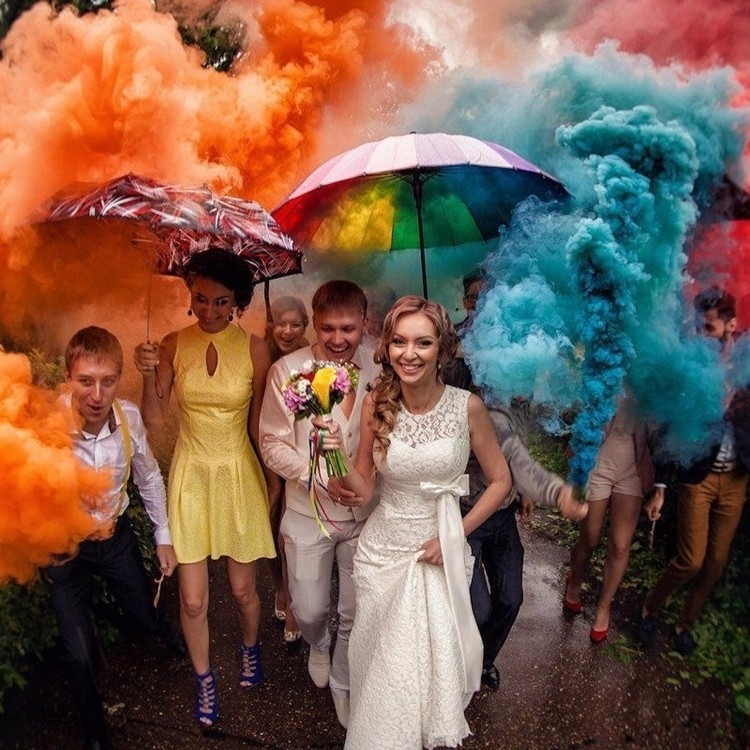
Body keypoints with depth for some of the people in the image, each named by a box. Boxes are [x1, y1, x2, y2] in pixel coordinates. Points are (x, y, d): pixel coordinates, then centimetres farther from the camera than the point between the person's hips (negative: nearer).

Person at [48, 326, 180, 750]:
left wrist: (163, 536, 5)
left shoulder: (129, 417, -18)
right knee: (81, 657, 4)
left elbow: (149, 478, -1)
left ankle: (164, 630, 62)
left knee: (146, 616, 22)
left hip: (116, 535, 3)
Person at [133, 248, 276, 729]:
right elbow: (155, 420, -4)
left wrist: (274, 482, 1)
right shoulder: (174, 345, -4)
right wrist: (149, 375, -20)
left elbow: (260, 423, -2)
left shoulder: (254, 348, -9)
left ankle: (251, 647, 48)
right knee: (192, 599, 6)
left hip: (238, 475, -1)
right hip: (191, 475, 1)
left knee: (243, 588, 13)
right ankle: (205, 679, 35)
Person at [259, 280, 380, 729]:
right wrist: (321, 474, -24)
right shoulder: (288, 370, -15)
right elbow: (273, 444, -10)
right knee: (309, 611, 16)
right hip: (309, 512, 0)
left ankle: (343, 684, 46)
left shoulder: (381, 368, -12)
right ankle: (319, 646, 54)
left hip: (365, 513, 1)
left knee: (357, 613, 16)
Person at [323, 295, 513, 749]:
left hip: (443, 554, -1)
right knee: (386, 665, 12)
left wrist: (456, 535, -9)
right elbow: (362, 492, -5)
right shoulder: (377, 404, -9)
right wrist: (337, 455, -23)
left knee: (439, 658, 9)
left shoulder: (468, 407, -13)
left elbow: (500, 481, -2)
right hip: (384, 552, 1)